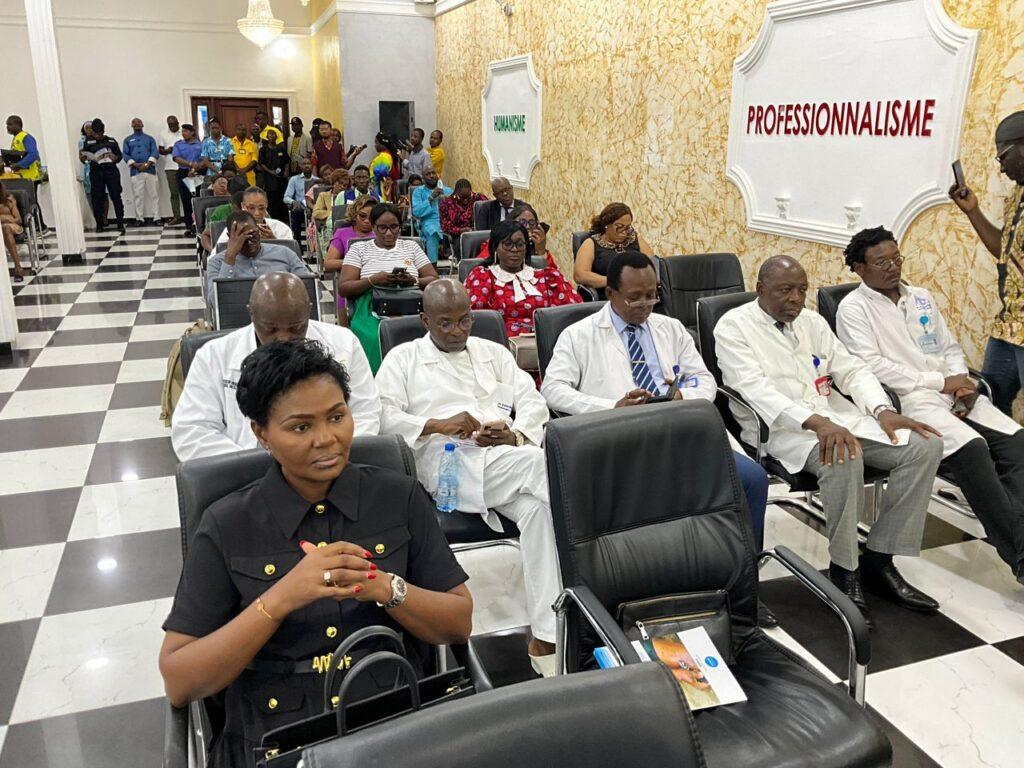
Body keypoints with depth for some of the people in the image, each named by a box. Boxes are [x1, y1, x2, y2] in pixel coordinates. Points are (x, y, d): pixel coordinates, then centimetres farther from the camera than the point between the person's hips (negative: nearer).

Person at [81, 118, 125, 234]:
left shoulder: (111, 141, 11)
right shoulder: (88, 143, 11)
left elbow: (119, 155, 12)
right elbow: (84, 157, 9)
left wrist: (115, 158, -11)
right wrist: (82, 157, -14)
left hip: (111, 171, -1)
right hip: (96, 172, 1)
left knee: (116, 196, -5)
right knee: (97, 198, 0)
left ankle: (120, 224, -3)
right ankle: (99, 224, 8)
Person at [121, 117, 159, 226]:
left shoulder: (149, 138, 16)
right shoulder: (128, 140, 17)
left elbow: (155, 152, 3)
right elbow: (125, 154, 8)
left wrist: (148, 163, -13)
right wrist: (135, 164, -9)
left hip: (150, 169, 0)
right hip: (136, 171, 0)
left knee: (152, 194, -2)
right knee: (138, 195, -4)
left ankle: (151, 217, 2)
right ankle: (139, 218, -2)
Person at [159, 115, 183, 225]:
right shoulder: (164, 135, 10)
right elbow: (160, 150, 12)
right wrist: (167, 151, -9)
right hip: (170, 167, 2)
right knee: (174, 193, 2)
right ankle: (176, 216, 5)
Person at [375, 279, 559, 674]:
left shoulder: (494, 352, 27)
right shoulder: (403, 359, 17)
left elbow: (534, 403, 17)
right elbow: (383, 417, 3)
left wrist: (513, 434, -5)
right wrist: (438, 424, -13)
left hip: (507, 454, 4)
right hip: (447, 461, -4)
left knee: (539, 504, -32)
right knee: (542, 464, -32)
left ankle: (546, 636, -30)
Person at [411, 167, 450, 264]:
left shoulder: (447, 190, 20)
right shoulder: (418, 191, 12)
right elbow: (416, 212, -3)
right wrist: (431, 197, -8)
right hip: (429, 221, -2)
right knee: (432, 231, -37)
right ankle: (433, 264, -40)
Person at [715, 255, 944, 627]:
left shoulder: (812, 321, 19)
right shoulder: (733, 326, -3)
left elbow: (852, 369, 14)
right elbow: (755, 389, -18)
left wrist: (883, 410, -7)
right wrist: (816, 422, -31)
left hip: (836, 416, 7)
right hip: (780, 428, -7)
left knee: (926, 445, -10)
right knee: (844, 458, -36)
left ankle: (878, 560, -5)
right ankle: (844, 570, -16)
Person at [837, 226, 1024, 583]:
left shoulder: (921, 297, 22)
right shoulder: (853, 308, 0)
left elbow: (951, 348, 23)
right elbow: (872, 366, -11)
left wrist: (962, 384, 1)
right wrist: (941, 382, -10)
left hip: (953, 394, 7)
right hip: (907, 400, -7)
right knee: (972, 447, -30)